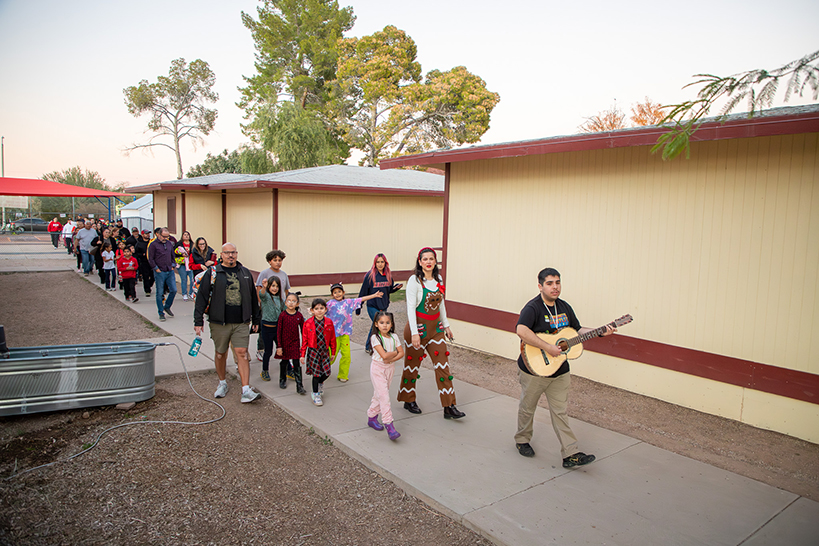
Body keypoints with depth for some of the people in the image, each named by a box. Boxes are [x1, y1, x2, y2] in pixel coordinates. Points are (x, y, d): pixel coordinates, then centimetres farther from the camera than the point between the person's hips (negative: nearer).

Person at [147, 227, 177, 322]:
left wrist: (173, 266, 11)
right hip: (160, 272, -5)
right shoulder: (153, 244, -5)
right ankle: (161, 313, 10)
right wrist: (156, 269, -8)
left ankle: (167, 307, 23)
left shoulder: (169, 243, 12)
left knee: (173, 290, 1)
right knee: (160, 293, 1)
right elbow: (150, 259, -6)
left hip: (170, 272, 5)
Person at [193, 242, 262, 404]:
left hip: (241, 323, 1)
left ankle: (246, 391, -7)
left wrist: (256, 319, 16)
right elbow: (202, 297, -1)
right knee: (220, 354, 11)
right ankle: (222, 383, 32)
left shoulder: (245, 273, 9)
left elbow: (253, 297, 15)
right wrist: (198, 321, -6)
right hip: (219, 323, -1)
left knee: (242, 353, -5)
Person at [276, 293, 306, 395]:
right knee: (284, 362, 16)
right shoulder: (282, 315, -10)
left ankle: (299, 387, 1)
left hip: (295, 343, 1)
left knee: (297, 365, -3)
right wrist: (279, 346, -9)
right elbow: (278, 331, -8)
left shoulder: (299, 315, -4)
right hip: (284, 343, 0)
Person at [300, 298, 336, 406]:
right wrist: (303, 355, -1)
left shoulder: (329, 322, -3)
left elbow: (332, 338, 6)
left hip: (325, 351, 2)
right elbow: (304, 340, -3)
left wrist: (333, 353, 10)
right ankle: (315, 394, 19)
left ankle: (320, 383, 37)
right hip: (313, 351, -2)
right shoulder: (308, 323, -9)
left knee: (327, 372, 2)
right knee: (316, 373, 1)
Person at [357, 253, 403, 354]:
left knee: (375, 327, 15)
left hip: (384, 306, 5)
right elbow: (363, 292, -7)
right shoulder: (370, 275, -11)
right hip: (372, 306, -5)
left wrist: (397, 287, -6)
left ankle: (368, 346, 31)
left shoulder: (388, 275, 3)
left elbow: (390, 290, 16)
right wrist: (358, 307, -6)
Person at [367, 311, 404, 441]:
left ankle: (372, 417, 31)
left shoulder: (394, 337, 2)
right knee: (384, 396, -10)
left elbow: (401, 353, -3)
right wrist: (395, 352, -7)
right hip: (377, 368, -5)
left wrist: (391, 359, -18)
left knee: (379, 395, 14)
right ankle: (389, 425, -10)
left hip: (389, 368, 5)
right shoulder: (375, 338, -15)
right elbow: (384, 355, -23)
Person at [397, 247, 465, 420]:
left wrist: (446, 325, 17)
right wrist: (414, 332, -21)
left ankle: (449, 407, 5)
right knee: (412, 365, 9)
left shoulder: (438, 279, 6)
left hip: (435, 328, 5)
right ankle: (408, 400, 29)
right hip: (418, 327, -5)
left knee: (443, 365, 1)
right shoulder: (415, 280, -13)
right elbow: (410, 307, -16)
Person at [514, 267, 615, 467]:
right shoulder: (533, 307, -18)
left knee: (560, 412, 8)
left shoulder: (565, 307, 7)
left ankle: (571, 454, 11)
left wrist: (600, 332, 4)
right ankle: (522, 441, 34)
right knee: (527, 408, 13)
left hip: (559, 371, 6)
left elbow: (577, 330, 18)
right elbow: (521, 330, -35)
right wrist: (547, 347, -34)